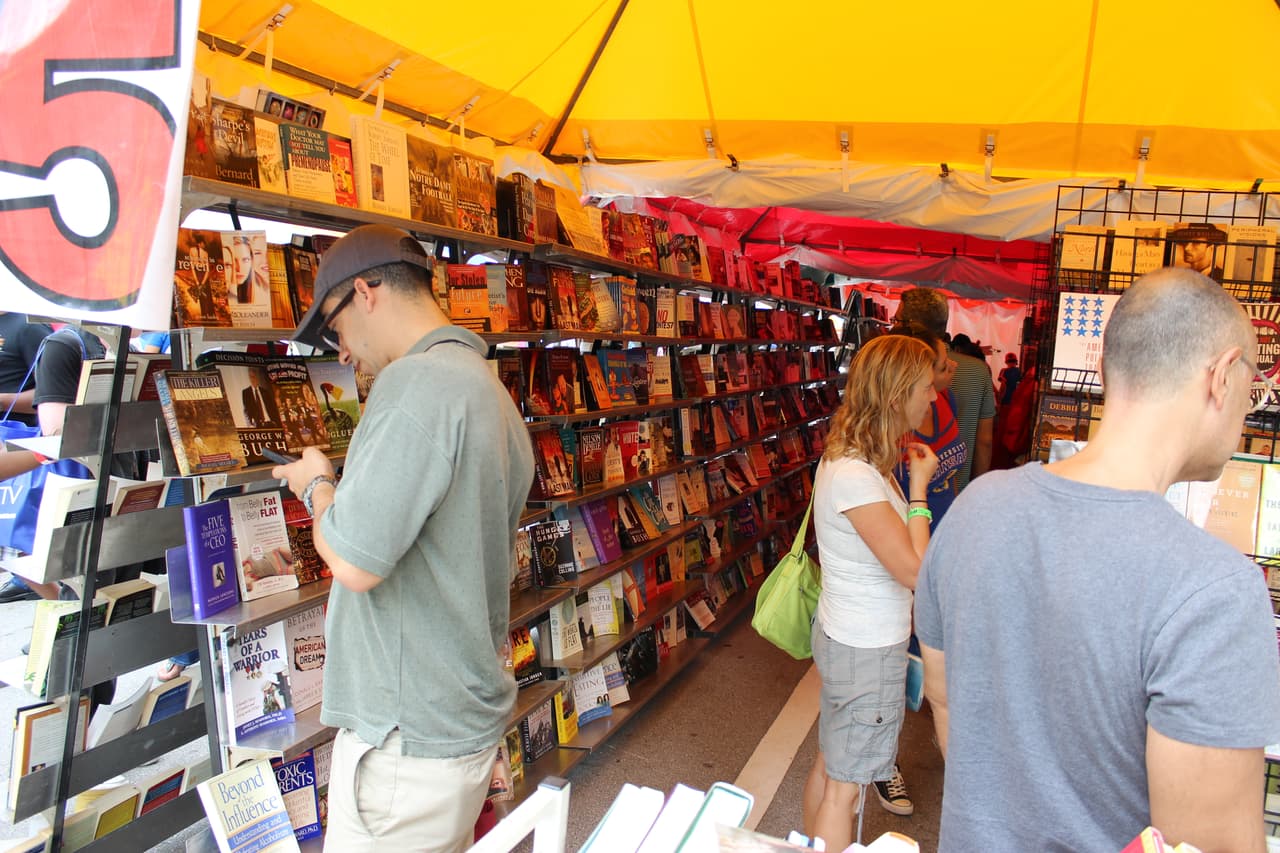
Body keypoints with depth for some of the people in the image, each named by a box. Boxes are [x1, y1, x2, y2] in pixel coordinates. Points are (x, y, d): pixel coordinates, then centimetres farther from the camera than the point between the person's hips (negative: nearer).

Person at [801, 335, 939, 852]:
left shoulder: (847, 456, 2)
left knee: (828, 765, 24)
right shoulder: (855, 476, -29)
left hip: (842, 635, 10)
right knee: (845, 785, 8)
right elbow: (916, 571, -24)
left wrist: (899, 475, 2)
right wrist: (918, 487, -18)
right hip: (867, 652, -10)